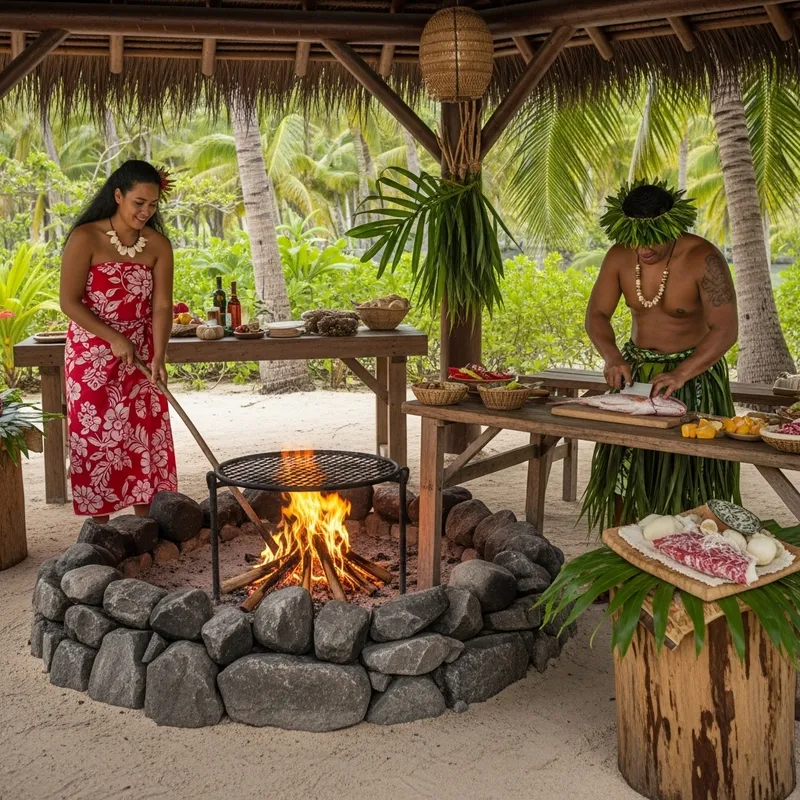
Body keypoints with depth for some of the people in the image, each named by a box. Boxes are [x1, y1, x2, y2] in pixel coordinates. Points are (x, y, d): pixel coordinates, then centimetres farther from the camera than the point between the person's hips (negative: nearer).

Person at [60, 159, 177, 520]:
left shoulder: (158, 245, -4)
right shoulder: (86, 238, -14)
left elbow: (162, 305, -8)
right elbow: (69, 302, -14)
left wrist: (159, 357, -21)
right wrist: (114, 339, -20)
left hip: (141, 356, 3)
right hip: (92, 356, -3)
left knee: (145, 434, 4)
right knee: (96, 437, 2)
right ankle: (102, 527, 11)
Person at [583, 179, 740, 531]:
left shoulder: (703, 259, -21)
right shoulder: (619, 257, -7)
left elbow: (726, 329, -23)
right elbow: (597, 314, 0)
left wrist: (681, 374, -34)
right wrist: (611, 356, -18)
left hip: (694, 372, -4)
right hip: (636, 369, 5)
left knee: (686, 474, -3)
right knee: (623, 467, 5)